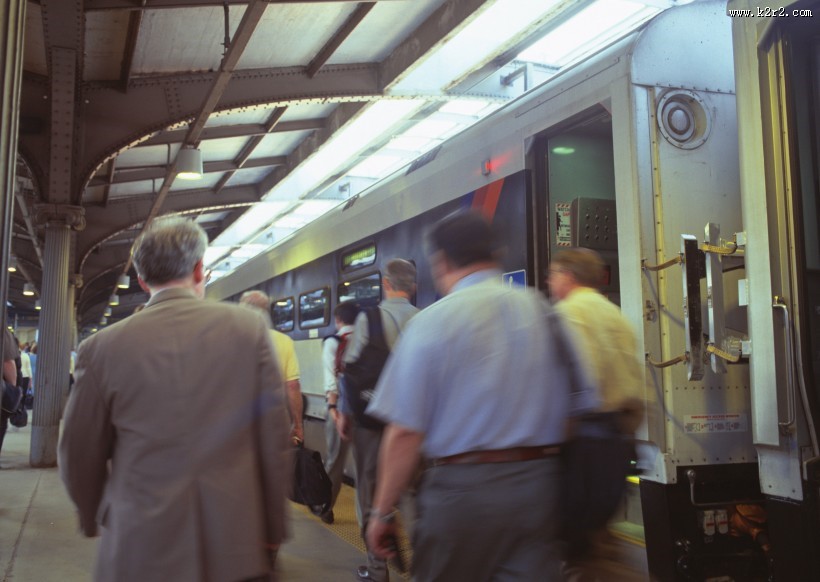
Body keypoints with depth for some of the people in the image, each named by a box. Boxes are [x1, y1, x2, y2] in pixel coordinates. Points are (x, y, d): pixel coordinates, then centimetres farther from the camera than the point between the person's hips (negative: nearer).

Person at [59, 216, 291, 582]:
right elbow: (274, 438, -4)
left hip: (140, 551, 0)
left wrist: (94, 519, 23)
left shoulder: (102, 347, -6)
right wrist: (274, 528, 6)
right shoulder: (249, 328, -6)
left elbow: (79, 456, 4)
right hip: (237, 542, 0)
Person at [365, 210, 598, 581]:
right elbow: (580, 408, 7)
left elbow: (405, 431, -12)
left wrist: (383, 511, -2)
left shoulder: (431, 321, -8)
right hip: (539, 486, 3)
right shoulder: (544, 311, 4)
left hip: (462, 487, -3)